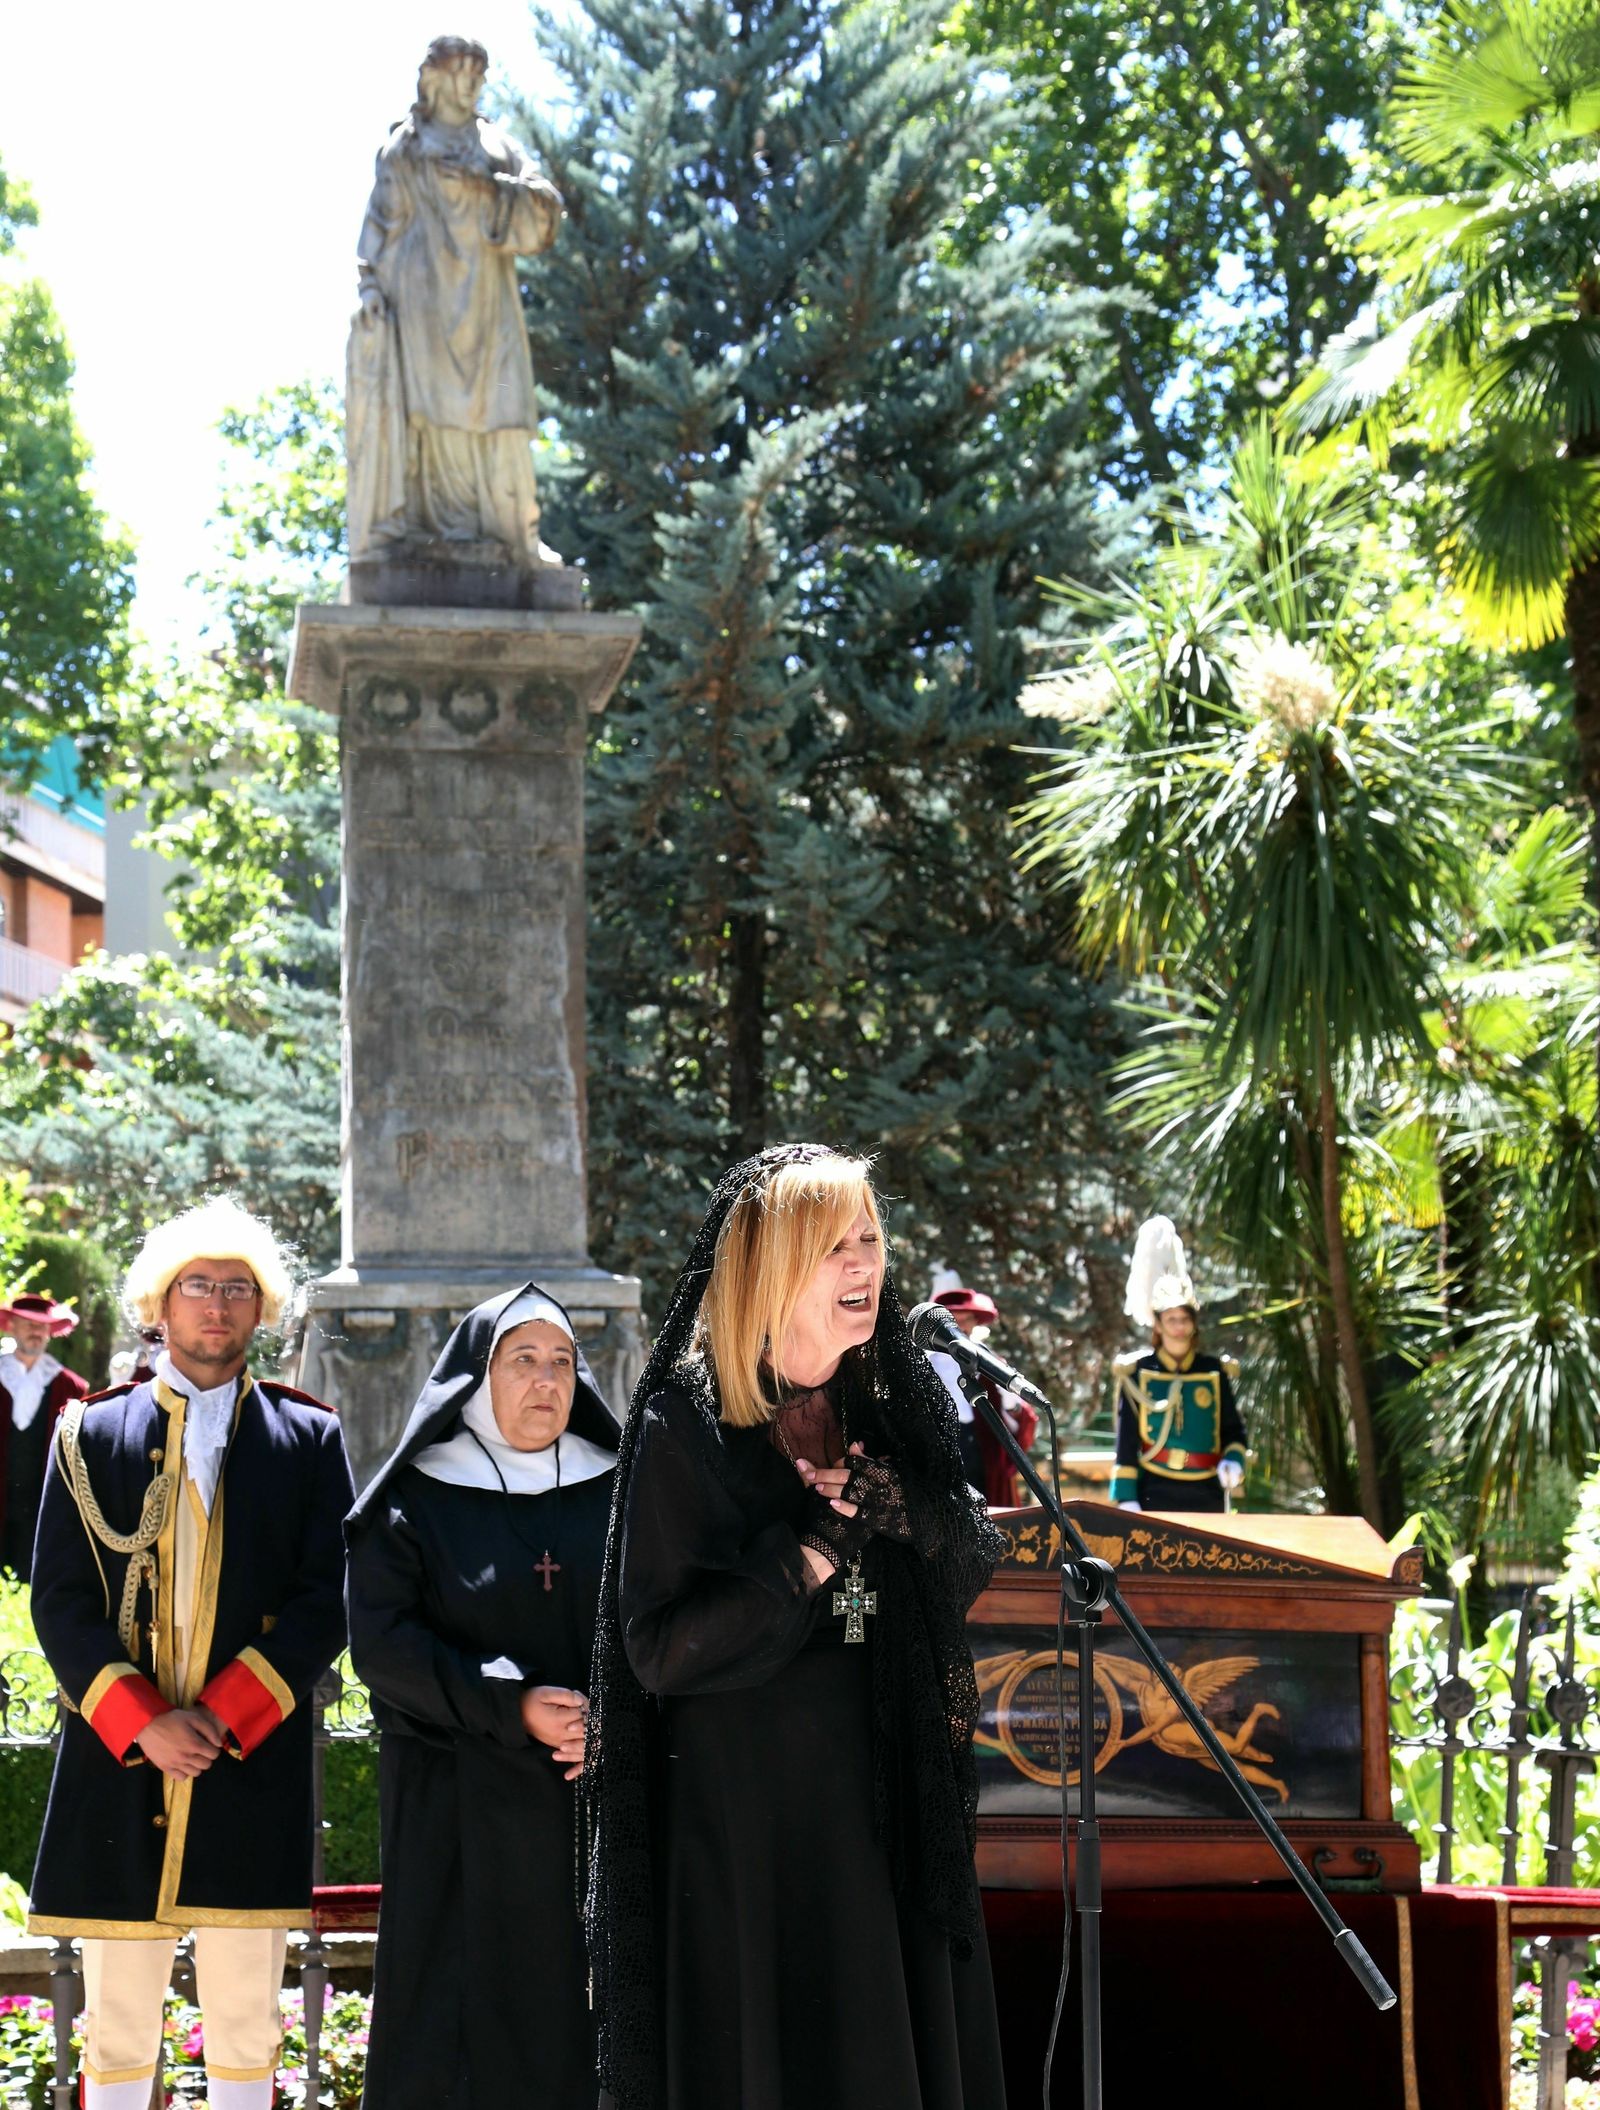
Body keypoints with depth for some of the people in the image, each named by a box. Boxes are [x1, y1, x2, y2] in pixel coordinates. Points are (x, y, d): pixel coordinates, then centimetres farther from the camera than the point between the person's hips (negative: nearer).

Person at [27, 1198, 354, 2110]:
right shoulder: (92, 1433, 8)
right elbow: (60, 1602, 2)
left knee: (246, 2033, 4)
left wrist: (222, 1715, -11)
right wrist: (142, 1722, -11)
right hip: (118, 1763, 0)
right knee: (117, 2032, 5)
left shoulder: (310, 1438, 7)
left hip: (254, 1759, 0)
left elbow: (325, 1606, 1)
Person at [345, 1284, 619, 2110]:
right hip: (461, 1811, -3)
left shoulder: (612, 1497, 9)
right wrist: (512, 1707, -18)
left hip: (594, 1802, 3)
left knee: (581, 2009, 3)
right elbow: (382, 1642, -8)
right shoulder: (416, 1500, 0)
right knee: (462, 2014, -2)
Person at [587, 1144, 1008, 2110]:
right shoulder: (686, 1425, -11)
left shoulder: (900, 1397, 4)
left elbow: (974, 1566, 6)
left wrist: (900, 1508, -15)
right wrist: (813, 1548, -21)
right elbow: (659, 1645, -14)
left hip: (893, 1802, 5)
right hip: (746, 1808, -5)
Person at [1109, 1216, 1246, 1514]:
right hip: (1154, 1495, -2)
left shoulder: (1215, 1371, 6)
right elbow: (1126, 1443, 2)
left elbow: (1233, 1429, 12)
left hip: (1206, 1494, 2)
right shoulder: (1138, 1372, 1)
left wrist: (1233, 1461, -9)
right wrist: (1126, 1498, -4)